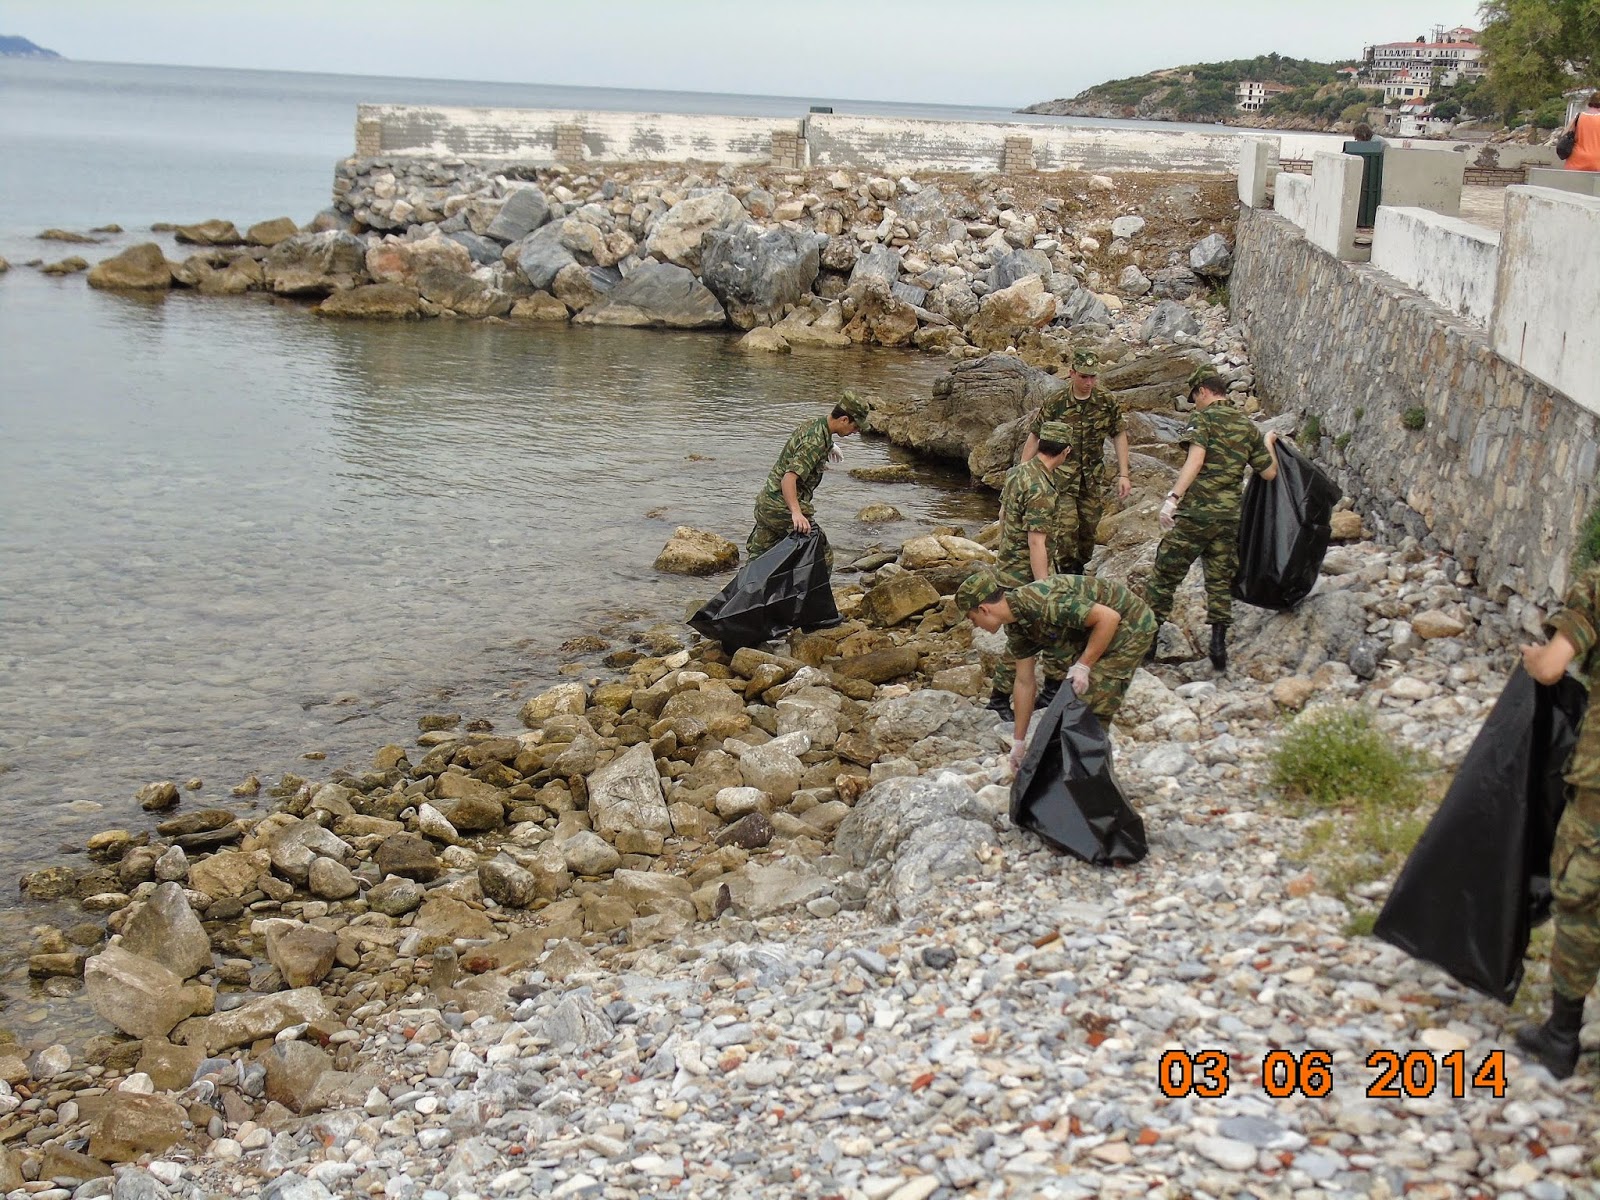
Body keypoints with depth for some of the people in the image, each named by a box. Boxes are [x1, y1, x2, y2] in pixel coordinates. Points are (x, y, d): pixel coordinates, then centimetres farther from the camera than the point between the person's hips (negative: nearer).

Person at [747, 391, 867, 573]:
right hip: (783, 508, -10)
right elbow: (789, 477, -34)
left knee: (757, 558, 16)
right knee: (823, 555, -1)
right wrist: (796, 513, -47)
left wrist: (828, 447, 52)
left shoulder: (812, 423, 8)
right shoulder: (816, 443, -23)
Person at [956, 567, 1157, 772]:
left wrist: (1083, 666, -24)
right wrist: (1018, 742, 10)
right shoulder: (1015, 626, -1)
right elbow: (1024, 682, 8)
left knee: (1091, 707, -11)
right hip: (1100, 631, 9)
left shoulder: (1042, 604, -31)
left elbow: (1108, 617, -29)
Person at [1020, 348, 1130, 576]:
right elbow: (1034, 437, -3)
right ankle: (1067, 574, -2)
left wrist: (1123, 475, 1)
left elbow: (1119, 436, 6)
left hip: (1093, 478, 3)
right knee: (1066, 528, -14)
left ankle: (1079, 570, 27)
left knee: (1088, 528, 8)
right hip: (1062, 477, -3)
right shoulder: (1055, 403, -10)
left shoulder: (1108, 401, -3)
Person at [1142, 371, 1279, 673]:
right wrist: (1269, 443, 36)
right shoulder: (1249, 427, 14)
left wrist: (1173, 496, -29)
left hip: (1196, 512, -5)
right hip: (1230, 515, 5)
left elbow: (1197, 457, -20)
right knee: (1220, 582, 11)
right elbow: (1269, 472, 16)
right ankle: (1219, 645, 7)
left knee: (1164, 575, 3)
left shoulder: (1203, 418, -4)